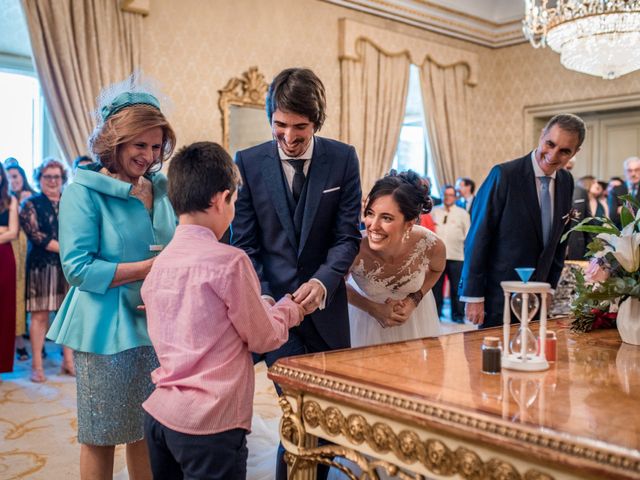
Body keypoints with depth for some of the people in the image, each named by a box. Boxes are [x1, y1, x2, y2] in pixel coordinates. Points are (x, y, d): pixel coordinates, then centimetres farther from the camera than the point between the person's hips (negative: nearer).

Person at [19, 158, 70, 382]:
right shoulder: (31, 204, 2)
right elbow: (35, 234, -8)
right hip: (42, 265, -3)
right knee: (40, 314, -2)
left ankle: (68, 361, 14)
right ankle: (37, 365, 5)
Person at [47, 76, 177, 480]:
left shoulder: (163, 190, 8)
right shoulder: (84, 191, -8)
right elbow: (78, 268, -15)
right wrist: (151, 267, -18)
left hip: (157, 325, 5)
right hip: (107, 329, -5)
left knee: (149, 431, 13)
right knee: (102, 437, 8)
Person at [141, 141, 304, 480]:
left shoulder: (159, 263, 4)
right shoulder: (229, 260, -16)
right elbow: (263, 337, -7)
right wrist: (291, 309, 12)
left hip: (159, 413, 7)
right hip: (209, 425, -7)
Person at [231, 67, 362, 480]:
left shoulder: (343, 159, -1)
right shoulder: (248, 162, -3)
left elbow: (348, 236, -3)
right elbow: (245, 245, -3)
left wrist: (322, 282, -20)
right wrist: (262, 299, -17)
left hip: (325, 304, 2)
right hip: (275, 305, -2)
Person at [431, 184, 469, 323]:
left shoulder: (462, 213, 11)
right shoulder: (435, 211, 14)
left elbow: (468, 234, 10)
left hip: (456, 255, -1)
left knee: (457, 287, 0)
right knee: (436, 285, 4)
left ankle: (458, 315, 9)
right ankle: (435, 313, 12)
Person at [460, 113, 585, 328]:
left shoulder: (566, 181, 5)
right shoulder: (504, 174, -14)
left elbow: (559, 239, 15)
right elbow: (478, 237, -14)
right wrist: (474, 296, -15)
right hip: (499, 296, -6)